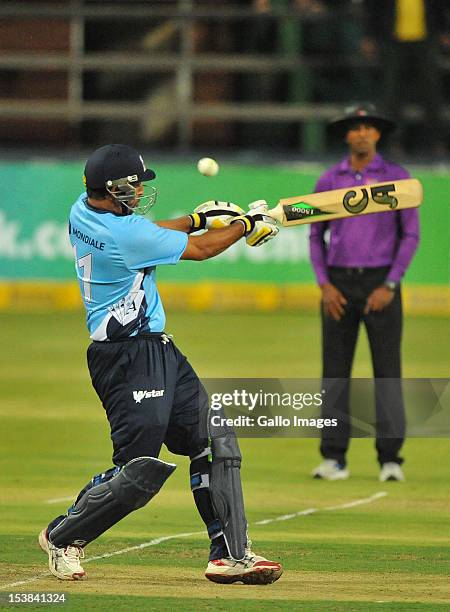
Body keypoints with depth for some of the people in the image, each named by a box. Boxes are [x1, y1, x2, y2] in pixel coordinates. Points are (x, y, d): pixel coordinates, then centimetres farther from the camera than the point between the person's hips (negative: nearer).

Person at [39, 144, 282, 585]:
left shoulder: (84, 210, 5)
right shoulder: (125, 234, -22)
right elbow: (199, 250, -8)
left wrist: (200, 217, 17)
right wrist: (247, 225, 8)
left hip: (157, 351, 11)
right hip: (129, 360, -11)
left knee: (216, 441, 8)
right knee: (140, 471, -10)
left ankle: (230, 555, 8)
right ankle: (63, 536, 11)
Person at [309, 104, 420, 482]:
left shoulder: (397, 178, 0)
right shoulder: (328, 181, 7)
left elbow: (411, 235, -1)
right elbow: (316, 236, 11)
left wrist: (390, 286, -10)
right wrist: (324, 285, -2)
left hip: (381, 284, -2)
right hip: (339, 284, 2)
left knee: (387, 369, -4)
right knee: (335, 369, 0)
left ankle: (390, 458, -2)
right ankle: (334, 458, 2)